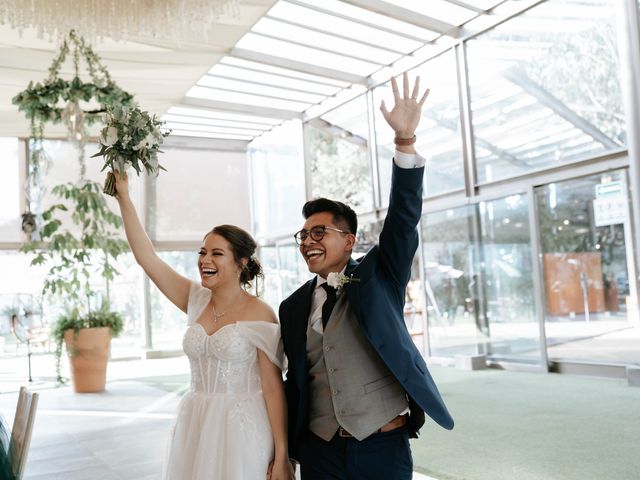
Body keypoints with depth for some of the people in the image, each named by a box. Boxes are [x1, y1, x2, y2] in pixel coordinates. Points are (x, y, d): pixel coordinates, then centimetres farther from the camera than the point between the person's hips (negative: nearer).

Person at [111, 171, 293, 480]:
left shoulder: (260, 315, -11)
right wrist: (123, 197, 0)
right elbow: (145, 256, 1)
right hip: (195, 429, 5)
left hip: (242, 430, -5)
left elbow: (273, 388, -10)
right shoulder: (196, 301, 3)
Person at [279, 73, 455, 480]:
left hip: (384, 447, -2)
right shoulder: (293, 306, 7)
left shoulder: (378, 276, -1)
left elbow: (404, 217, -15)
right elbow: (295, 380, 12)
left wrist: (406, 141, -26)